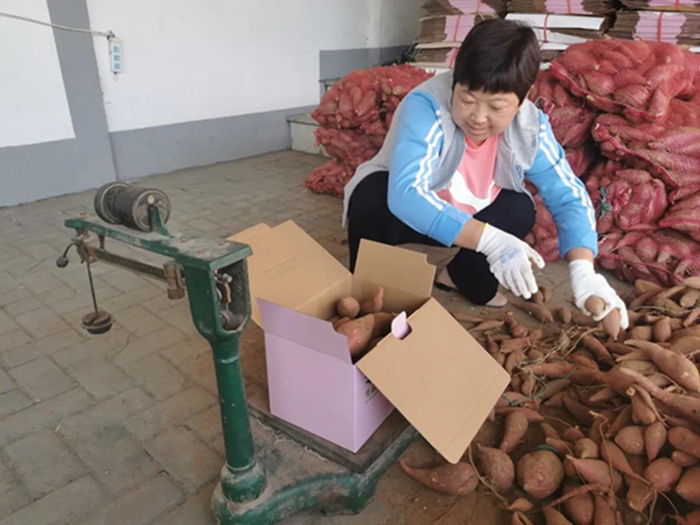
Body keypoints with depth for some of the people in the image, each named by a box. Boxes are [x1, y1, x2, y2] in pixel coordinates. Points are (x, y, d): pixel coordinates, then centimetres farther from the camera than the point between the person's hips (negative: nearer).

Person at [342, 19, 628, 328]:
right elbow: (404, 195, -46)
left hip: (465, 219, 4)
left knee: (519, 209, -19)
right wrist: (489, 240, -53)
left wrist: (583, 270, -36)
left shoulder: (530, 128, -19)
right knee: (373, 197, -35)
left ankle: (459, 274, 4)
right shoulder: (425, 106, -34)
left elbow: (569, 197, -18)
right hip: (402, 212, -3)